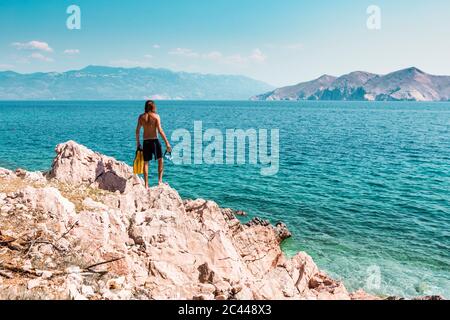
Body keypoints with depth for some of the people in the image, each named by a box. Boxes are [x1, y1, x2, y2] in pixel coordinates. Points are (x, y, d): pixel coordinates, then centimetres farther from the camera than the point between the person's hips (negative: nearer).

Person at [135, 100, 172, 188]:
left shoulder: (141, 117, 5)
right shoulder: (156, 116, -4)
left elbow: (137, 131, 7)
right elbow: (160, 130, -11)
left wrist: (138, 143, 19)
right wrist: (167, 143, -9)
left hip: (146, 141, 3)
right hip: (154, 140, -3)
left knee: (146, 163, 8)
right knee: (160, 160, 15)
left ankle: (146, 185, 9)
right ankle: (160, 180, 6)